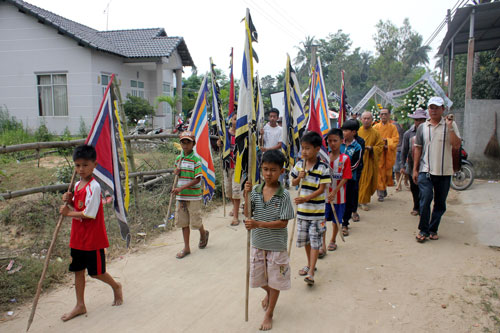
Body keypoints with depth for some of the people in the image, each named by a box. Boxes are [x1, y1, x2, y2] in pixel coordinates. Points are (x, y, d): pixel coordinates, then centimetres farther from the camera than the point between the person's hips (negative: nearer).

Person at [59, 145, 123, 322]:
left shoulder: (94, 187, -21)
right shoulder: (77, 185, 6)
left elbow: (89, 214, -24)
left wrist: (69, 212, -13)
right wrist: (70, 200, -3)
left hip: (93, 238, -8)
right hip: (77, 237, 8)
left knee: (96, 272, 6)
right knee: (78, 270, 14)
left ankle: (116, 286, 33)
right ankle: (80, 305, 26)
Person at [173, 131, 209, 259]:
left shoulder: (196, 159, -11)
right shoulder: (179, 158, 7)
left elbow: (197, 179, -16)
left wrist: (181, 188, -23)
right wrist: (176, 172, -4)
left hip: (194, 196, -5)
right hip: (180, 196, 5)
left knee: (195, 222, 3)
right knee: (183, 222, 10)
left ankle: (203, 234, 36)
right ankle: (186, 248, 21)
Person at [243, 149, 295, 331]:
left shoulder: (284, 195, -16)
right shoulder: (255, 190, -6)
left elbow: (283, 222, -18)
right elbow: (247, 214, -9)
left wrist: (258, 224, -26)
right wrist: (246, 196, -24)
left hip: (276, 245, -4)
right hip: (258, 243, 4)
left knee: (275, 281, 12)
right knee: (258, 278, 20)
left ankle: (269, 314, 32)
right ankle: (268, 293, 53)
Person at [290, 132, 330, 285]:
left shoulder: (322, 168, -14)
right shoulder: (299, 164, 1)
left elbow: (321, 189, -16)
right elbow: (293, 183, 11)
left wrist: (307, 198, -28)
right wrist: (299, 177, -11)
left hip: (316, 210, -5)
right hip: (302, 209, 6)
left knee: (315, 241, -1)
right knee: (305, 239, 17)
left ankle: (311, 273, 1)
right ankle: (310, 264, 35)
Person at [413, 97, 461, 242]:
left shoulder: (450, 125, 1)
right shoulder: (422, 127, 7)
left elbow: (457, 146, -10)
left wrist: (450, 127, -18)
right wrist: (415, 170, 8)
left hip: (444, 171, 0)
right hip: (426, 171, 0)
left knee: (440, 203, 8)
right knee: (425, 200, -11)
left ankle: (433, 229, 24)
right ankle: (423, 230, 4)